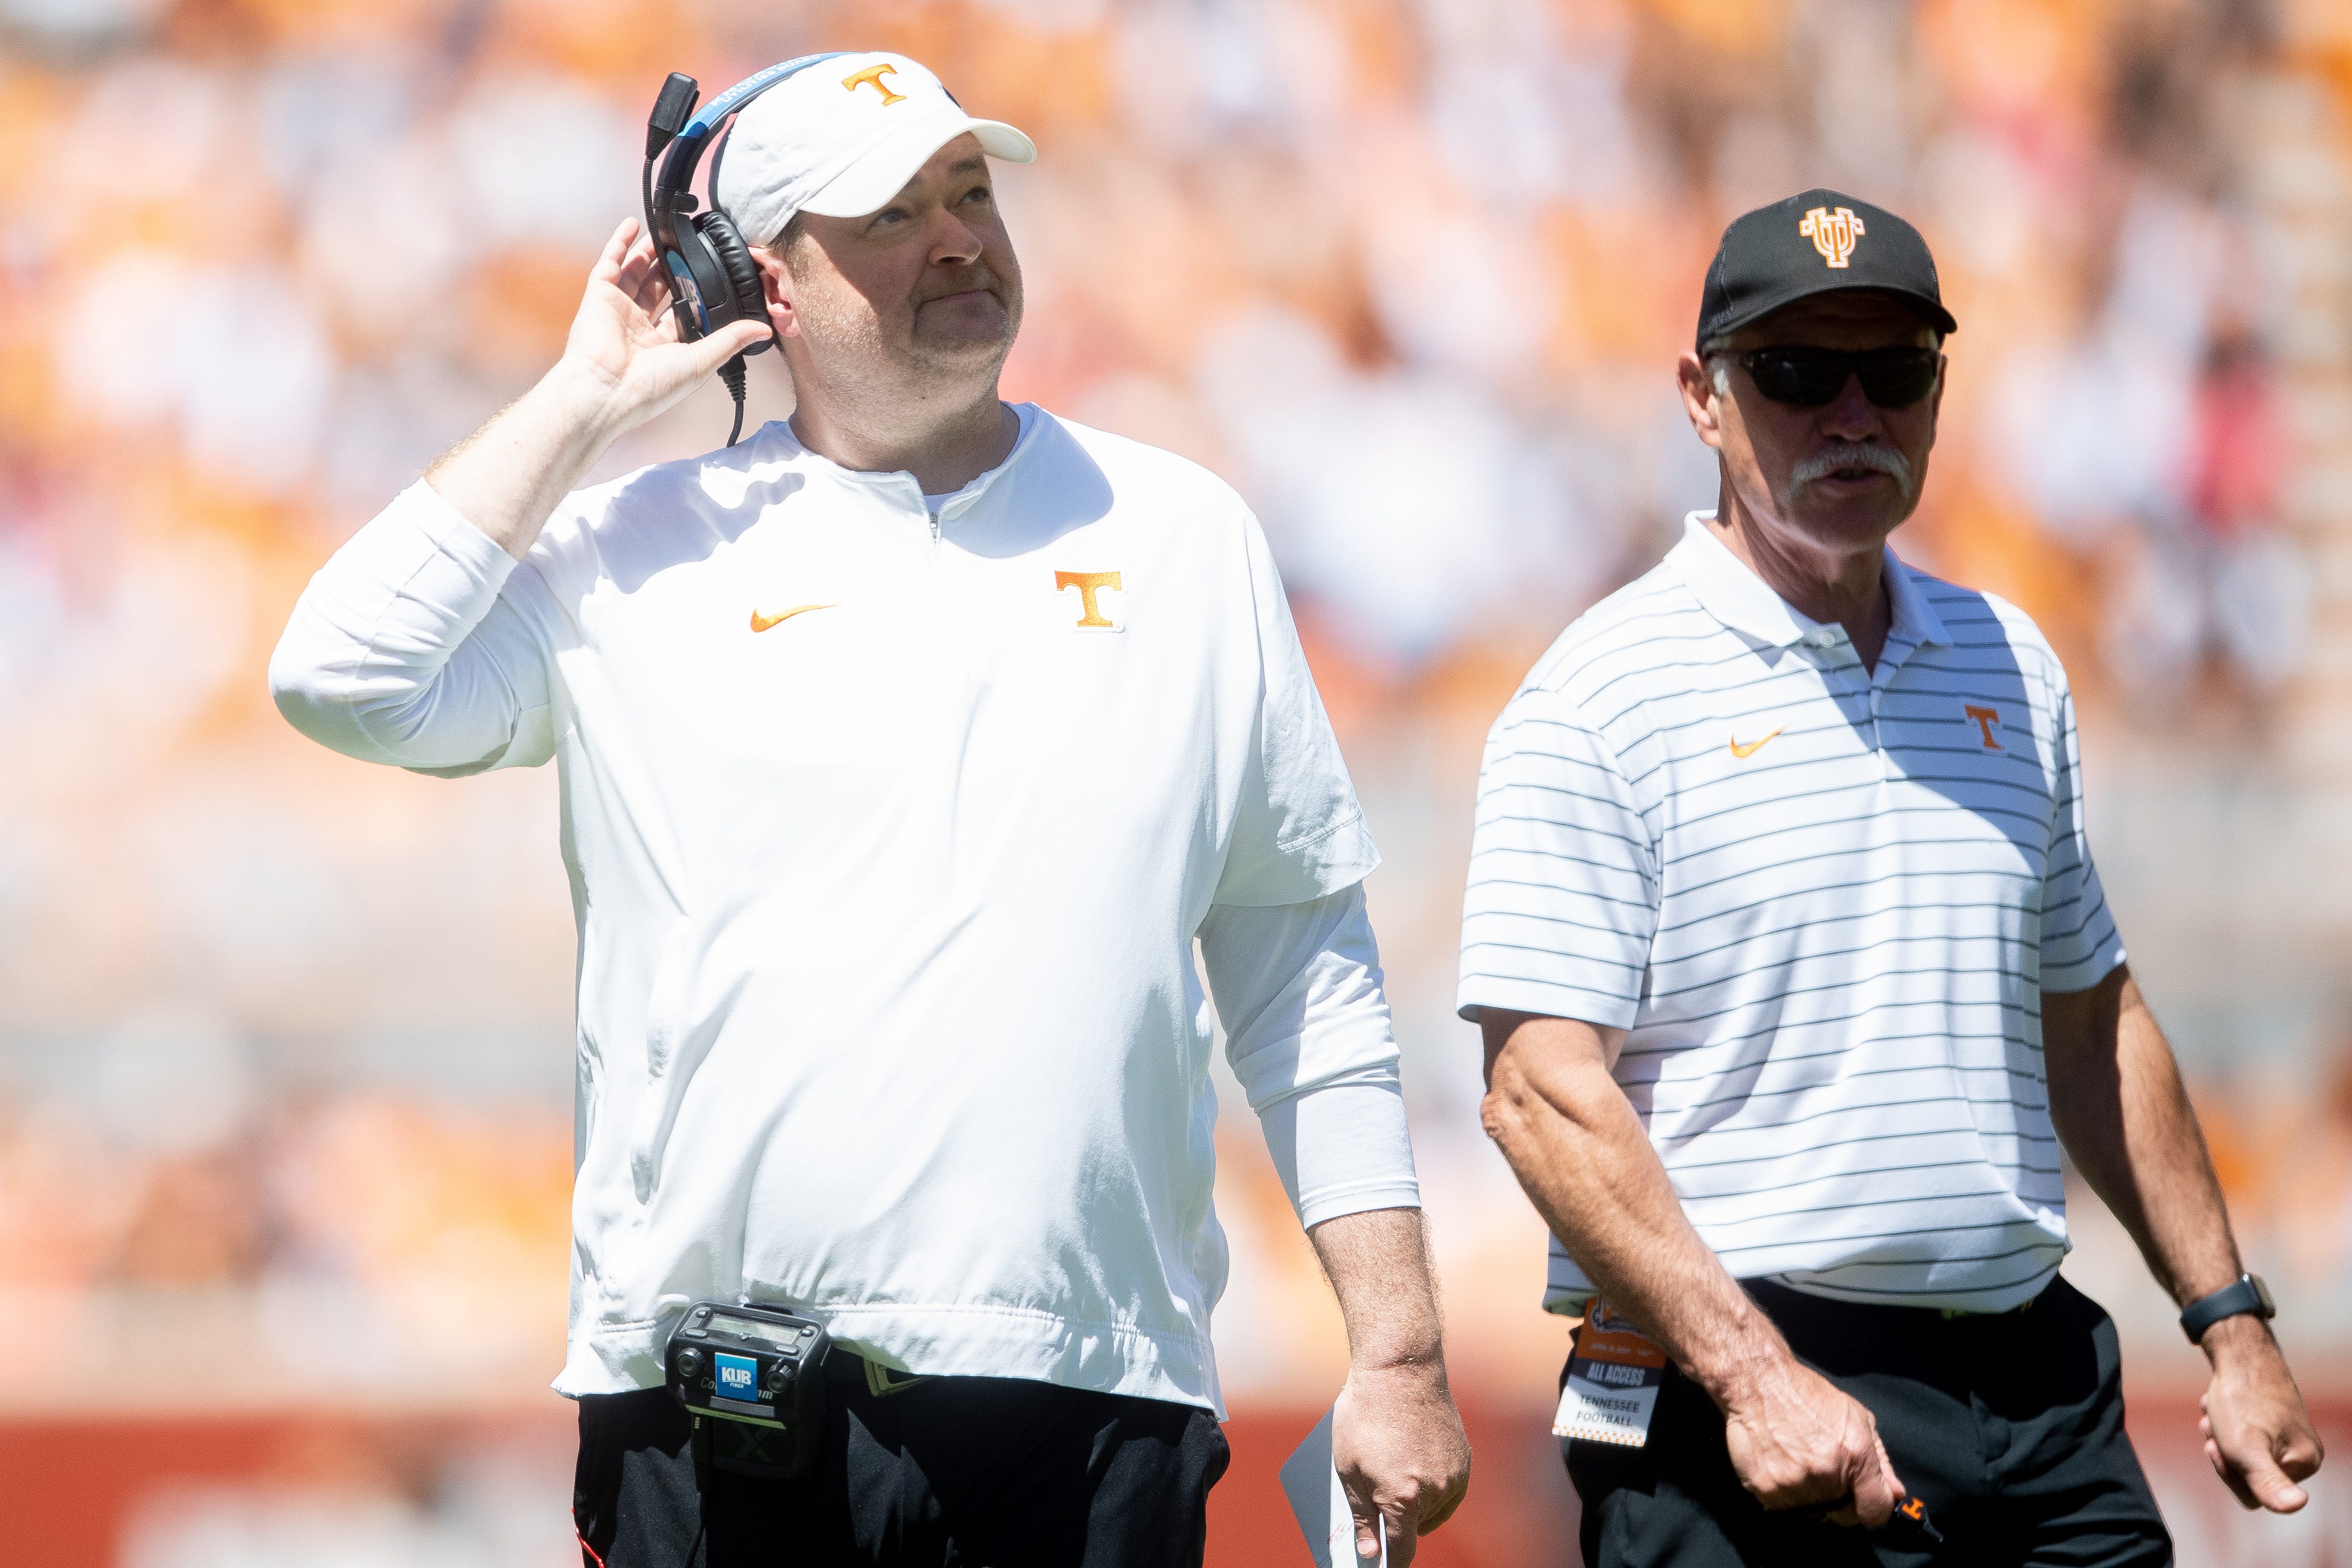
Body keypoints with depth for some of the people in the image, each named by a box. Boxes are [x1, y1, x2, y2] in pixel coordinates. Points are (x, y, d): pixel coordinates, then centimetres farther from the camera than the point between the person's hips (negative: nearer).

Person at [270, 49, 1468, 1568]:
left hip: (1092, 1418, 1)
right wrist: (584, 400, 0)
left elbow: (1308, 984, 14)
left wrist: (1400, 1349, 7)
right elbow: (344, 677, -7)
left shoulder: (1186, 536, 13)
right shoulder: (639, 555, 8)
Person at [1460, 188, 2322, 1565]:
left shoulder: (2011, 667, 15)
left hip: (2040, 1390, 5)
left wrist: (2230, 1321, 18)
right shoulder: (1602, 694, -5)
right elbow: (1542, 1090, -12)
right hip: (1748, 1407, -5)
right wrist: (1750, 1374, -20)